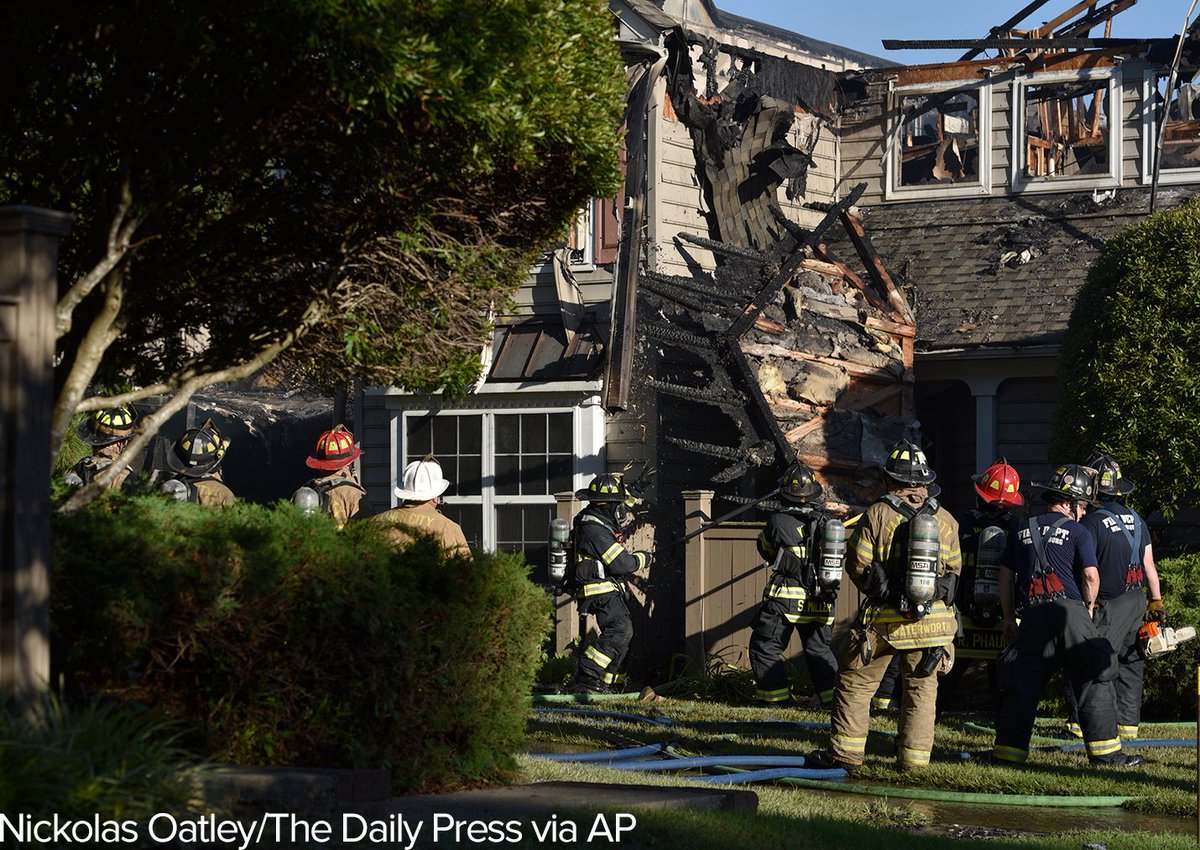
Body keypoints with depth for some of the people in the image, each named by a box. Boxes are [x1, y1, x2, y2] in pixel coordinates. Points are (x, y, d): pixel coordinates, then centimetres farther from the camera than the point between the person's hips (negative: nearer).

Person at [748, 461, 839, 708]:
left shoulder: (778, 521, -10)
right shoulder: (824, 521, 2)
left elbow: (766, 550, 7)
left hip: (785, 599, -4)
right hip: (820, 600, 5)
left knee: (764, 648, 8)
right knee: (819, 650, 19)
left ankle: (776, 696, 4)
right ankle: (833, 695, 14)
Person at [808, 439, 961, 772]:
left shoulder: (877, 515, -7)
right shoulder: (945, 520, 5)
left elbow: (858, 566, -5)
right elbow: (954, 570, 12)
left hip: (885, 619, -3)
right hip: (933, 619, 3)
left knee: (855, 682, 8)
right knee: (921, 686, 12)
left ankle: (846, 752, 6)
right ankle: (914, 756, 10)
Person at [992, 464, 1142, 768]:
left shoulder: (1022, 530, 15)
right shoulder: (1078, 532, 1)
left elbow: (1006, 576, 15)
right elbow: (1091, 575, -7)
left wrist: (1009, 618, 20)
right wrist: (1088, 607, 10)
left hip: (1032, 615, 4)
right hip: (1070, 611, -3)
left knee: (1021, 684, 7)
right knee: (1093, 682, 4)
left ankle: (1008, 750, 3)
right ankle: (1104, 751, 4)